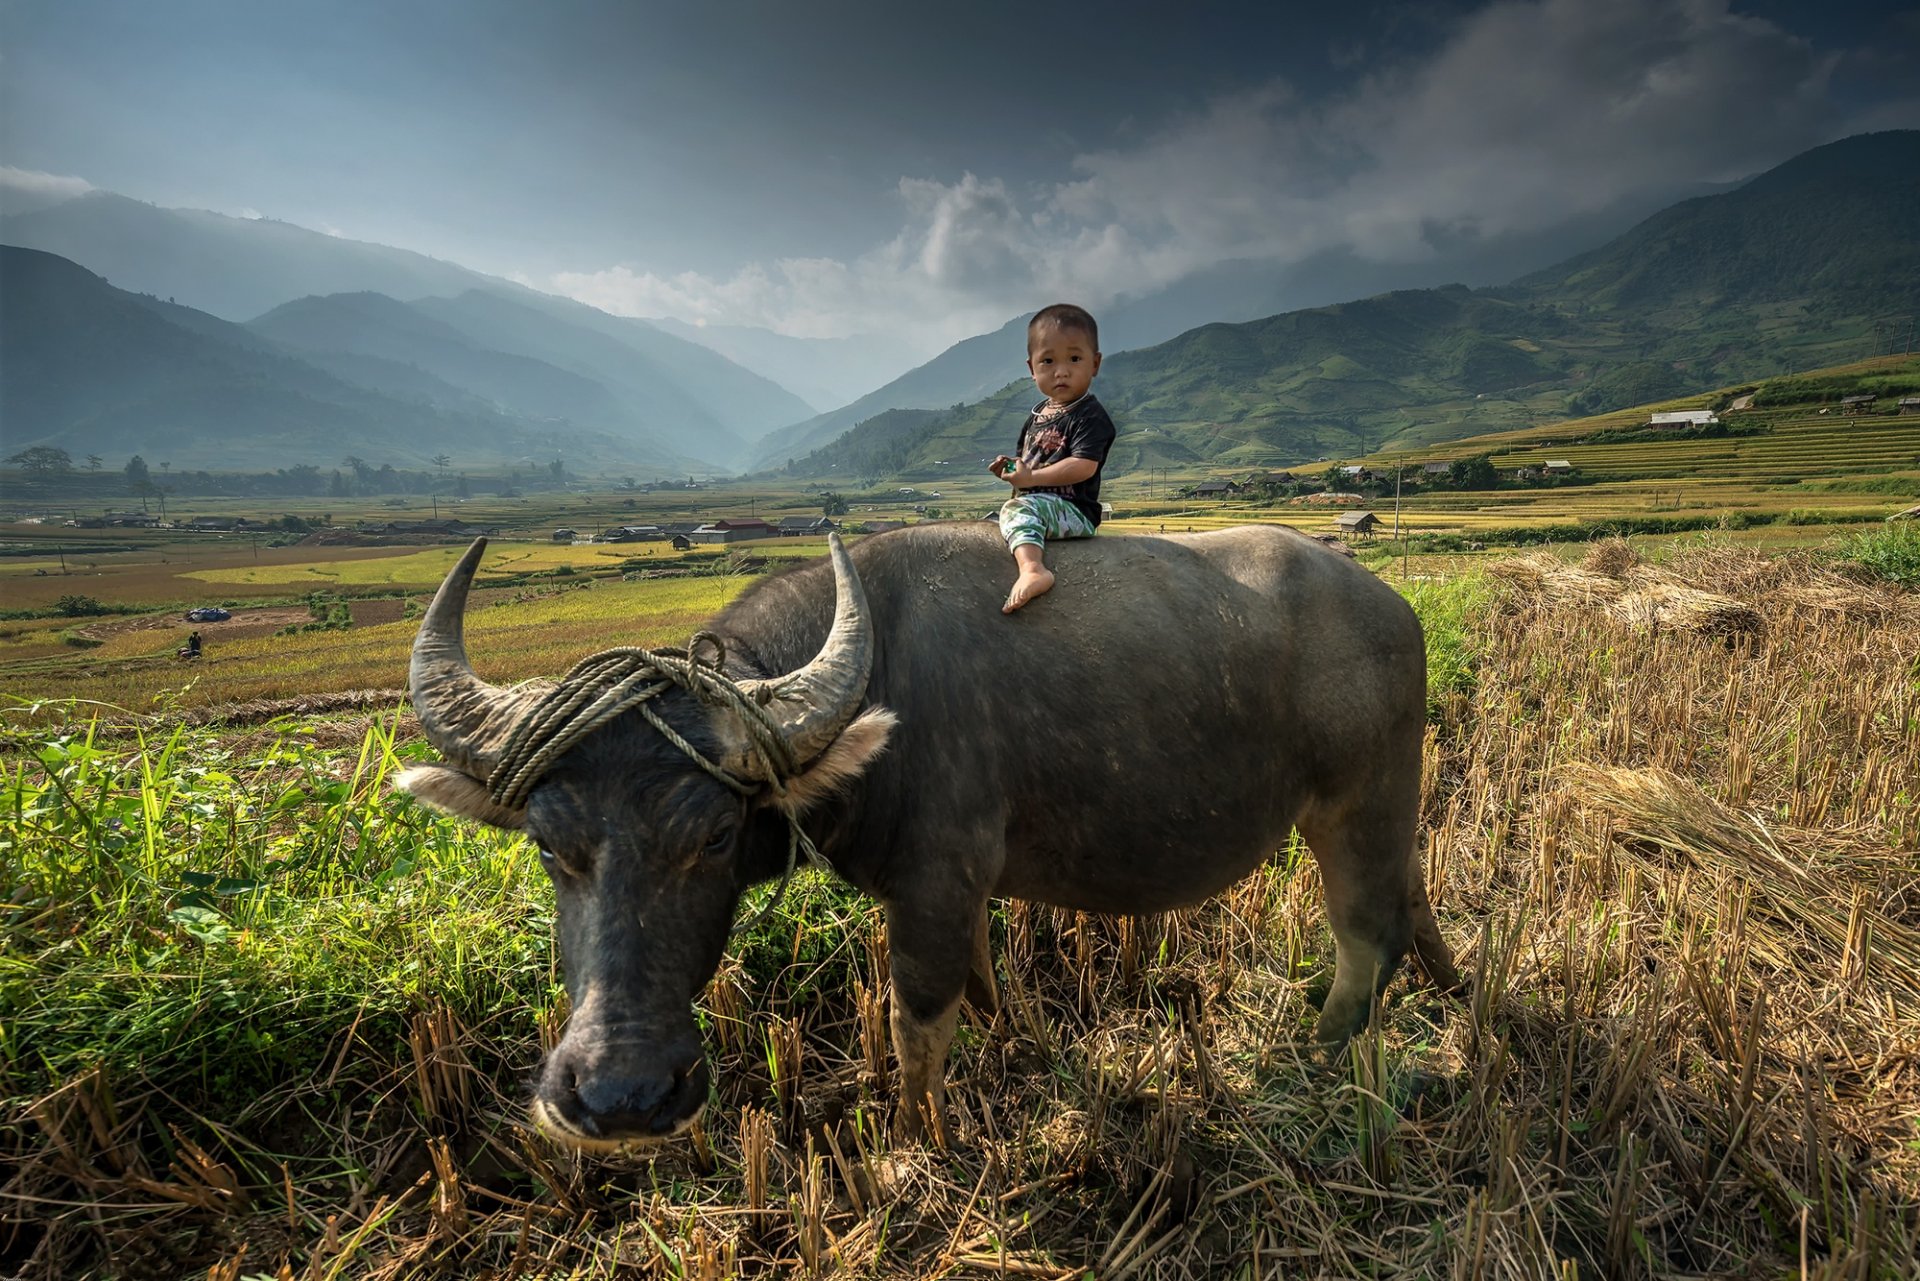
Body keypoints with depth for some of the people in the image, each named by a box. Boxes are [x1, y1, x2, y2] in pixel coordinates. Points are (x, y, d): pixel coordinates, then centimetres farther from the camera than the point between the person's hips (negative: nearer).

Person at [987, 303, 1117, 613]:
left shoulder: (1091, 416, -12)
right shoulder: (1038, 414, 15)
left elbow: (1083, 466, -25)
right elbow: (1026, 456, 28)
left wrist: (1031, 477, -23)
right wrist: (1011, 465, 3)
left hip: (1074, 510, -10)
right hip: (1038, 503, 10)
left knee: (1019, 508, -36)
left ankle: (1031, 568, -56)